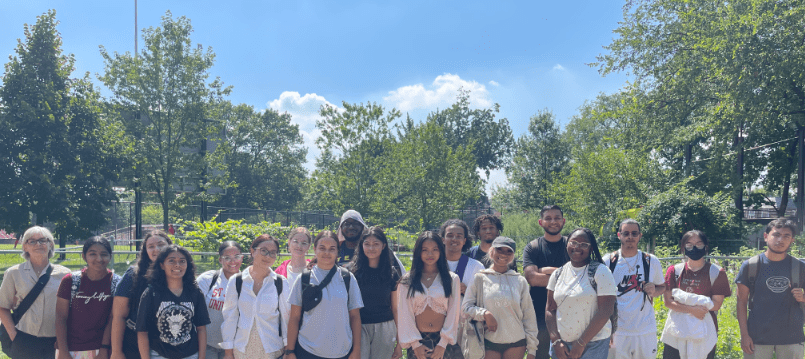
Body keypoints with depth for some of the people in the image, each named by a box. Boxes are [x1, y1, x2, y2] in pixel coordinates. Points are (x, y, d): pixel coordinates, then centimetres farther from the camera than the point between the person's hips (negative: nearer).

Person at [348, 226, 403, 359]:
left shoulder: (392, 274, 5)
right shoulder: (353, 270, 1)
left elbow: (395, 309, 7)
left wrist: (399, 342, 7)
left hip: (385, 330, 1)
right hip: (360, 327, -1)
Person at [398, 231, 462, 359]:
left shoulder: (452, 279, 4)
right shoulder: (407, 281, 5)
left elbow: (453, 313, 2)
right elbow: (405, 314, 2)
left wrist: (443, 344, -5)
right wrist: (415, 344, -5)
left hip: (443, 340, 0)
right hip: (418, 341, 0)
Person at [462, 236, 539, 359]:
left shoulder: (520, 281, 8)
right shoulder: (480, 278, 2)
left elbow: (529, 316, 10)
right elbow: (466, 306, 0)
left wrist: (532, 349, 8)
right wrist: (484, 313, -18)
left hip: (516, 344, 1)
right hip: (489, 343, -1)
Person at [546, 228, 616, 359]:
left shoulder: (601, 272, -7)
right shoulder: (558, 273, 6)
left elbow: (606, 311, -12)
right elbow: (550, 310, 6)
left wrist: (581, 343, -13)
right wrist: (556, 341, -6)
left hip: (593, 345, -3)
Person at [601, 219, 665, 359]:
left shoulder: (652, 261, 3)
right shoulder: (608, 261, -1)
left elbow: (662, 287, 16)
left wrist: (654, 291, -8)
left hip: (646, 331, 1)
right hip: (617, 330, -1)